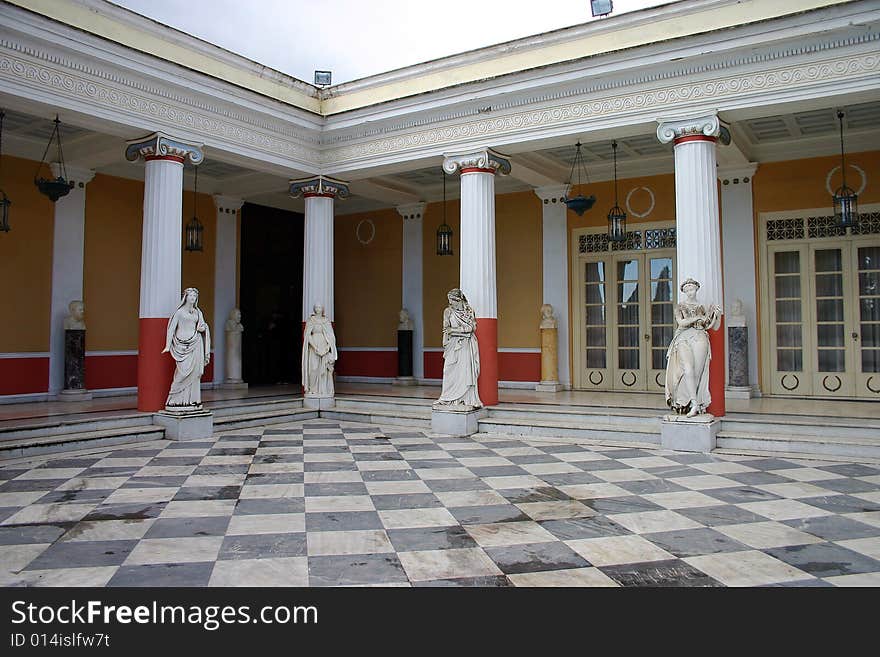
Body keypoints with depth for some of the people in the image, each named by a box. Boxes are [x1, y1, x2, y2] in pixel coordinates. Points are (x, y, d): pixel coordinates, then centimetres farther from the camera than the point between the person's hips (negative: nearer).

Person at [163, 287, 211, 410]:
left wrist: (203, 328, -2)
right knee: (183, 371, -11)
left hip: (195, 344, 4)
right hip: (182, 344, -4)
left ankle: (192, 400, 6)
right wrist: (168, 345, -8)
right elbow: (172, 328, -2)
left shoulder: (197, 312, 14)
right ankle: (176, 399, -3)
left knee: (195, 372, 1)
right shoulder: (179, 312, 1)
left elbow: (203, 326, 22)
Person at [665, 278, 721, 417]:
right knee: (688, 369, -22)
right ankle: (694, 404, -29)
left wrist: (717, 315, -5)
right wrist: (698, 318, -9)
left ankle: (687, 403, -6)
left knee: (697, 372, -10)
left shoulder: (701, 308, 17)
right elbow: (681, 322, -4)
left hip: (700, 340, 2)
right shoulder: (680, 307, 14)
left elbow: (714, 327, 12)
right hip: (683, 340, -2)